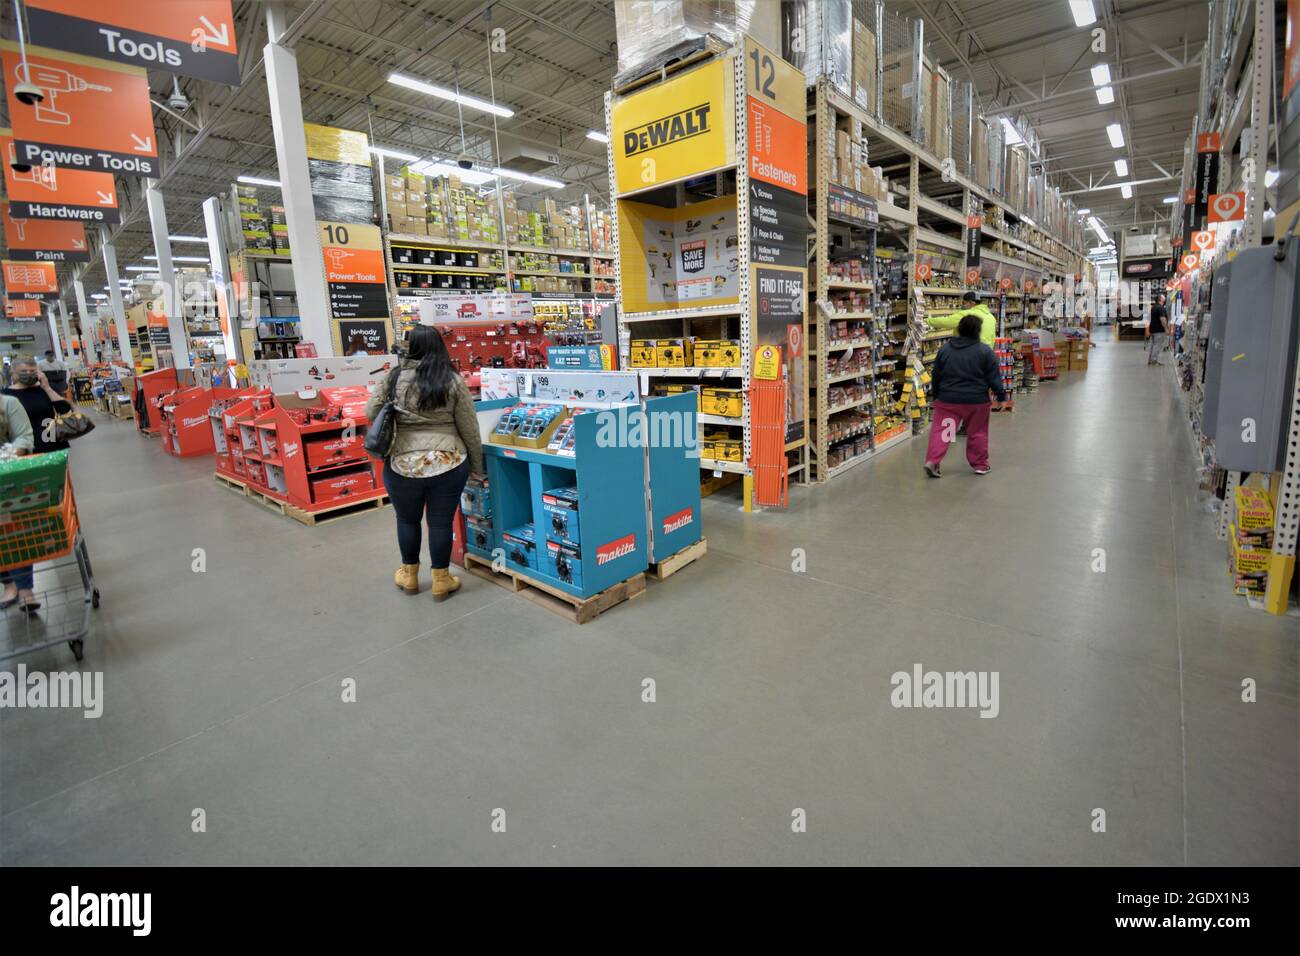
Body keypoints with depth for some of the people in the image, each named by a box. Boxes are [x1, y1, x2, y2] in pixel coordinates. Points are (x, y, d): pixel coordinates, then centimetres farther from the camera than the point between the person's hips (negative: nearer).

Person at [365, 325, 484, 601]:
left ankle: (409, 575, 35)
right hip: (448, 465, -1)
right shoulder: (453, 381, -4)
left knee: (407, 519, 19)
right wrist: (477, 465, 8)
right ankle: (441, 581, 22)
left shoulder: (394, 377, -2)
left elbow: (370, 413, 6)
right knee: (441, 522, 10)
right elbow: (470, 429, -2)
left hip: (402, 465, 1)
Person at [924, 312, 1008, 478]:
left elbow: (936, 376, 8)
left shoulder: (945, 349, 1)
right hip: (976, 401, -1)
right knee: (977, 433, 13)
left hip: (947, 399, 1)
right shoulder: (985, 351, -7)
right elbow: (994, 377, -5)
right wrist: (1001, 395, 8)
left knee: (941, 430, 4)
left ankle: (932, 460, -10)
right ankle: (980, 464, 24)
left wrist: (936, 394, 20)